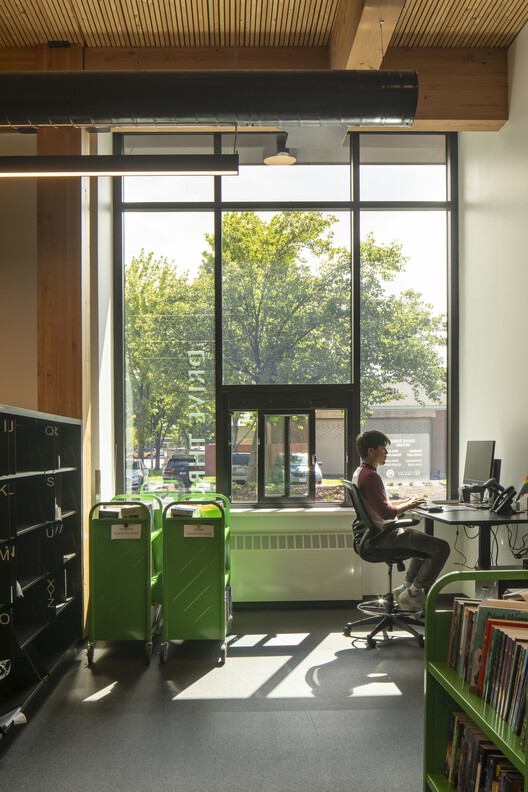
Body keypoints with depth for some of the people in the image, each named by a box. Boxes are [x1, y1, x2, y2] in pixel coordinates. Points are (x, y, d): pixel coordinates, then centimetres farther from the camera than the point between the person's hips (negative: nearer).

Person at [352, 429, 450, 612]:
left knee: (425, 541, 32)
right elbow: (386, 513, -26)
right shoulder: (370, 476, -22)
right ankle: (412, 594, -2)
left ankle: (406, 587, 28)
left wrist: (404, 502, 12)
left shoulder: (360, 473, 11)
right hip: (386, 536, -11)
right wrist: (408, 506, -9)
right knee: (441, 548, -12)